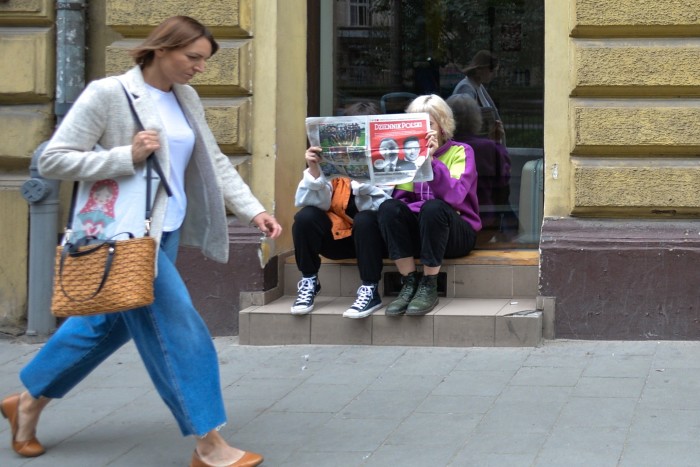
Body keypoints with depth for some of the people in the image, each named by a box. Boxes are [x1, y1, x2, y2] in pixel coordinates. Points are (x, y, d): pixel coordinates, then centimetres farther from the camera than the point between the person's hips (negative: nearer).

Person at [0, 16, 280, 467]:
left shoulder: (187, 99, 9)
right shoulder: (108, 94, -13)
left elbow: (216, 163, 11)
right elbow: (52, 160, -14)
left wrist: (254, 211, -1)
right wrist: (127, 157, -23)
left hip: (166, 231, 8)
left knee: (109, 322, 18)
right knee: (179, 331, -8)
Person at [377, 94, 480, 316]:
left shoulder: (460, 152, -1)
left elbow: (454, 196, -20)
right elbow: (401, 198, 3)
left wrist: (431, 160, -28)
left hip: (457, 234, -3)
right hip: (417, 231, 4)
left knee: (434, 208, -36)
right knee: (388, 207, -26)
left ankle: (429, 287, -25)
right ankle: (409, 283, -22)